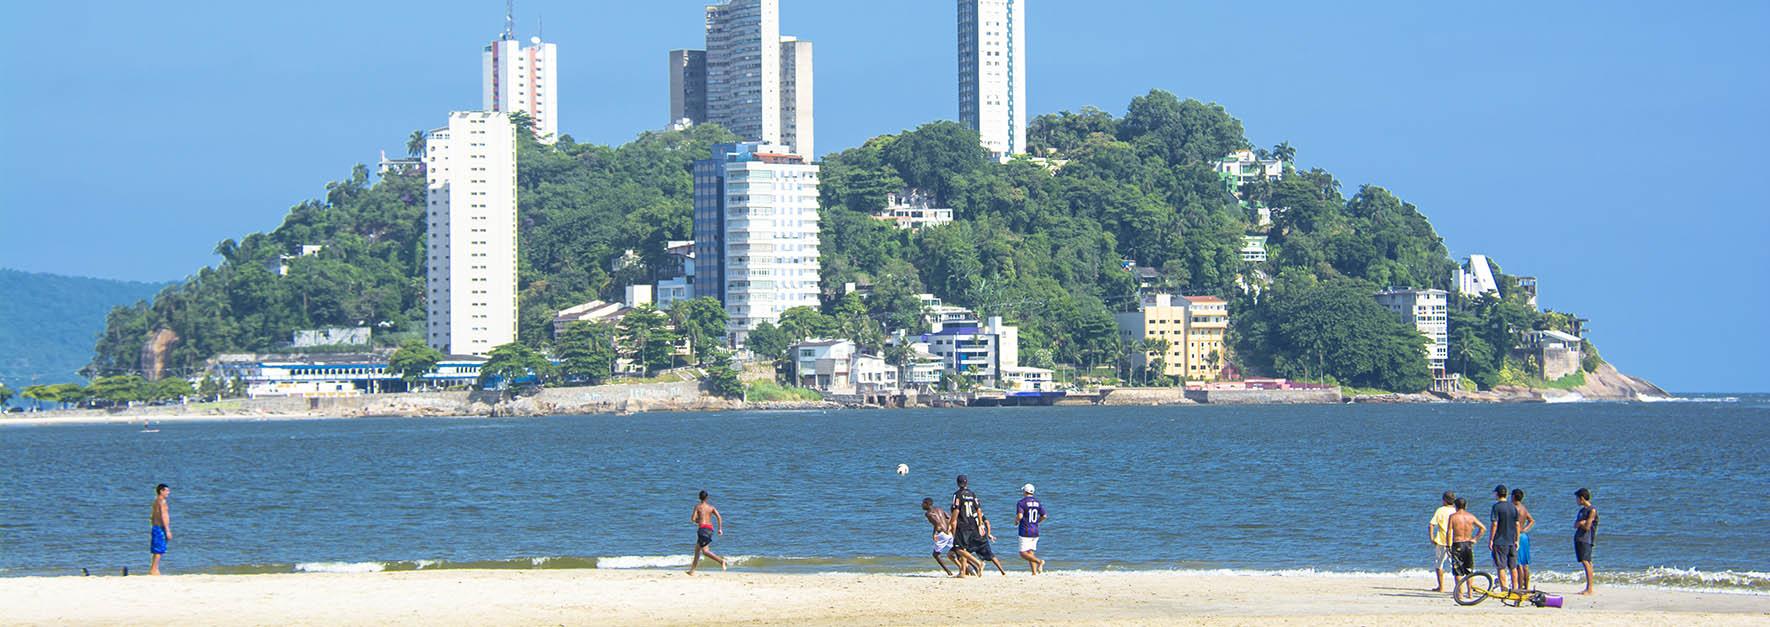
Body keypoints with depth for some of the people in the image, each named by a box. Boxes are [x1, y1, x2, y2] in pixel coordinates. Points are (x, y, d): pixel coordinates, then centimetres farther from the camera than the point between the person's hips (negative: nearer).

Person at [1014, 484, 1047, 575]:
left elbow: (1019, 516, -23)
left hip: (1025, 532, -6)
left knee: (1023, 554, -4)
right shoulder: (1038, 502, 9)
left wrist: (1016, 522, -2)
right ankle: (1034, 573, 0)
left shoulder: (1021, 502, -9)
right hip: (1035, 532, 6)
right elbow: (1044, 516, 4)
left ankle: (1039, 561, -25)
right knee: (1031, 553, 11)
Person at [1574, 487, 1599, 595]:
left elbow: (1587, 527, -14)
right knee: (1586, 563, 9)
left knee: (1586, 562, -15)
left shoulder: (1592, 510, -9)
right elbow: (1575, 525, 14)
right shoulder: (1582, 510, 18)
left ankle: (1590, 589, -19)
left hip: (1585, 539, -9)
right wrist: (1581, 523, -7)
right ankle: (1588, 588, 11)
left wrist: (1579, 524, 4)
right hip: (1578, 538, 9)